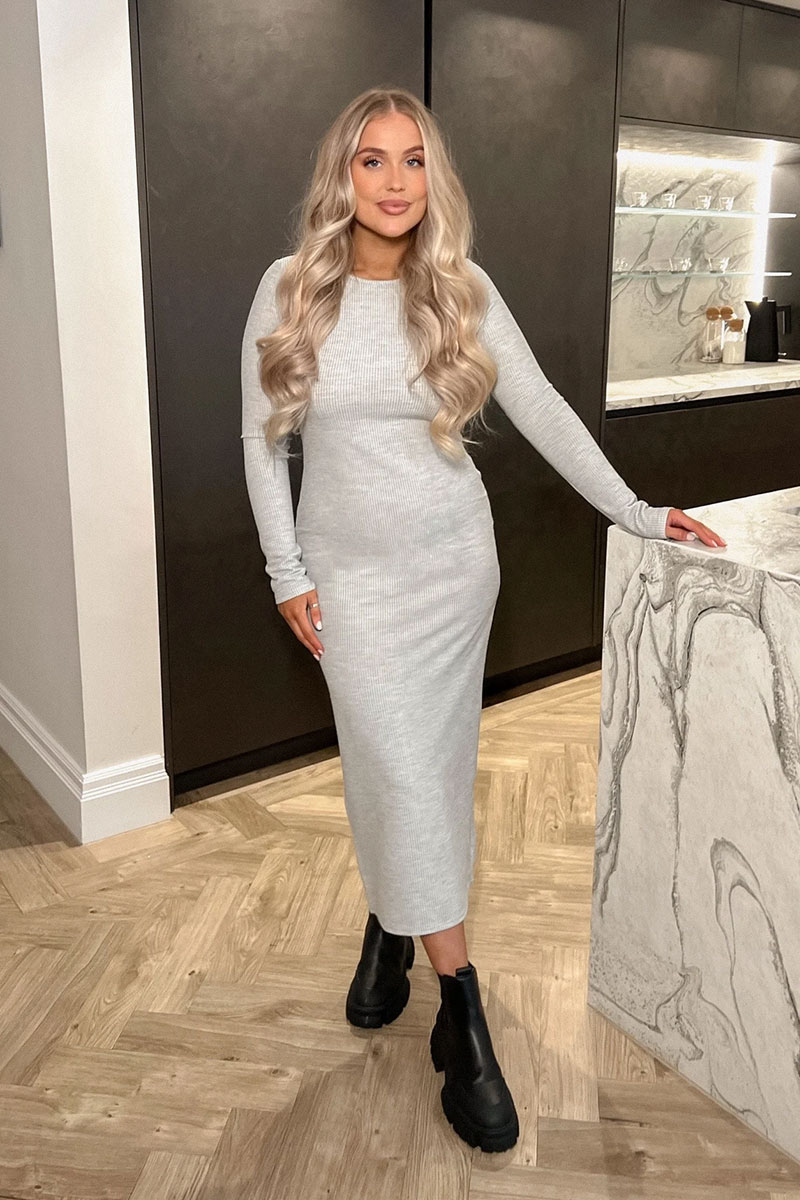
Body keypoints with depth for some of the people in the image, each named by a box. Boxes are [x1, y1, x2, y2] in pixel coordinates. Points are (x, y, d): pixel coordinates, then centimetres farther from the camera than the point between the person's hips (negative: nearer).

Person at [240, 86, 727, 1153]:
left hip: (452, 561, 1)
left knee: (429, 759, 8)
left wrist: (637, 514, -5)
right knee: (397, 767, -4)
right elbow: (263, 437, 0)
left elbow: (542, 411, -1)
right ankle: (462, 1014, 8)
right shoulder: (289, 288, -5)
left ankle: (391, 924, 36)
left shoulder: (464, 291, -3)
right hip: (350, 570, -1)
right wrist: (287, 571, -2)